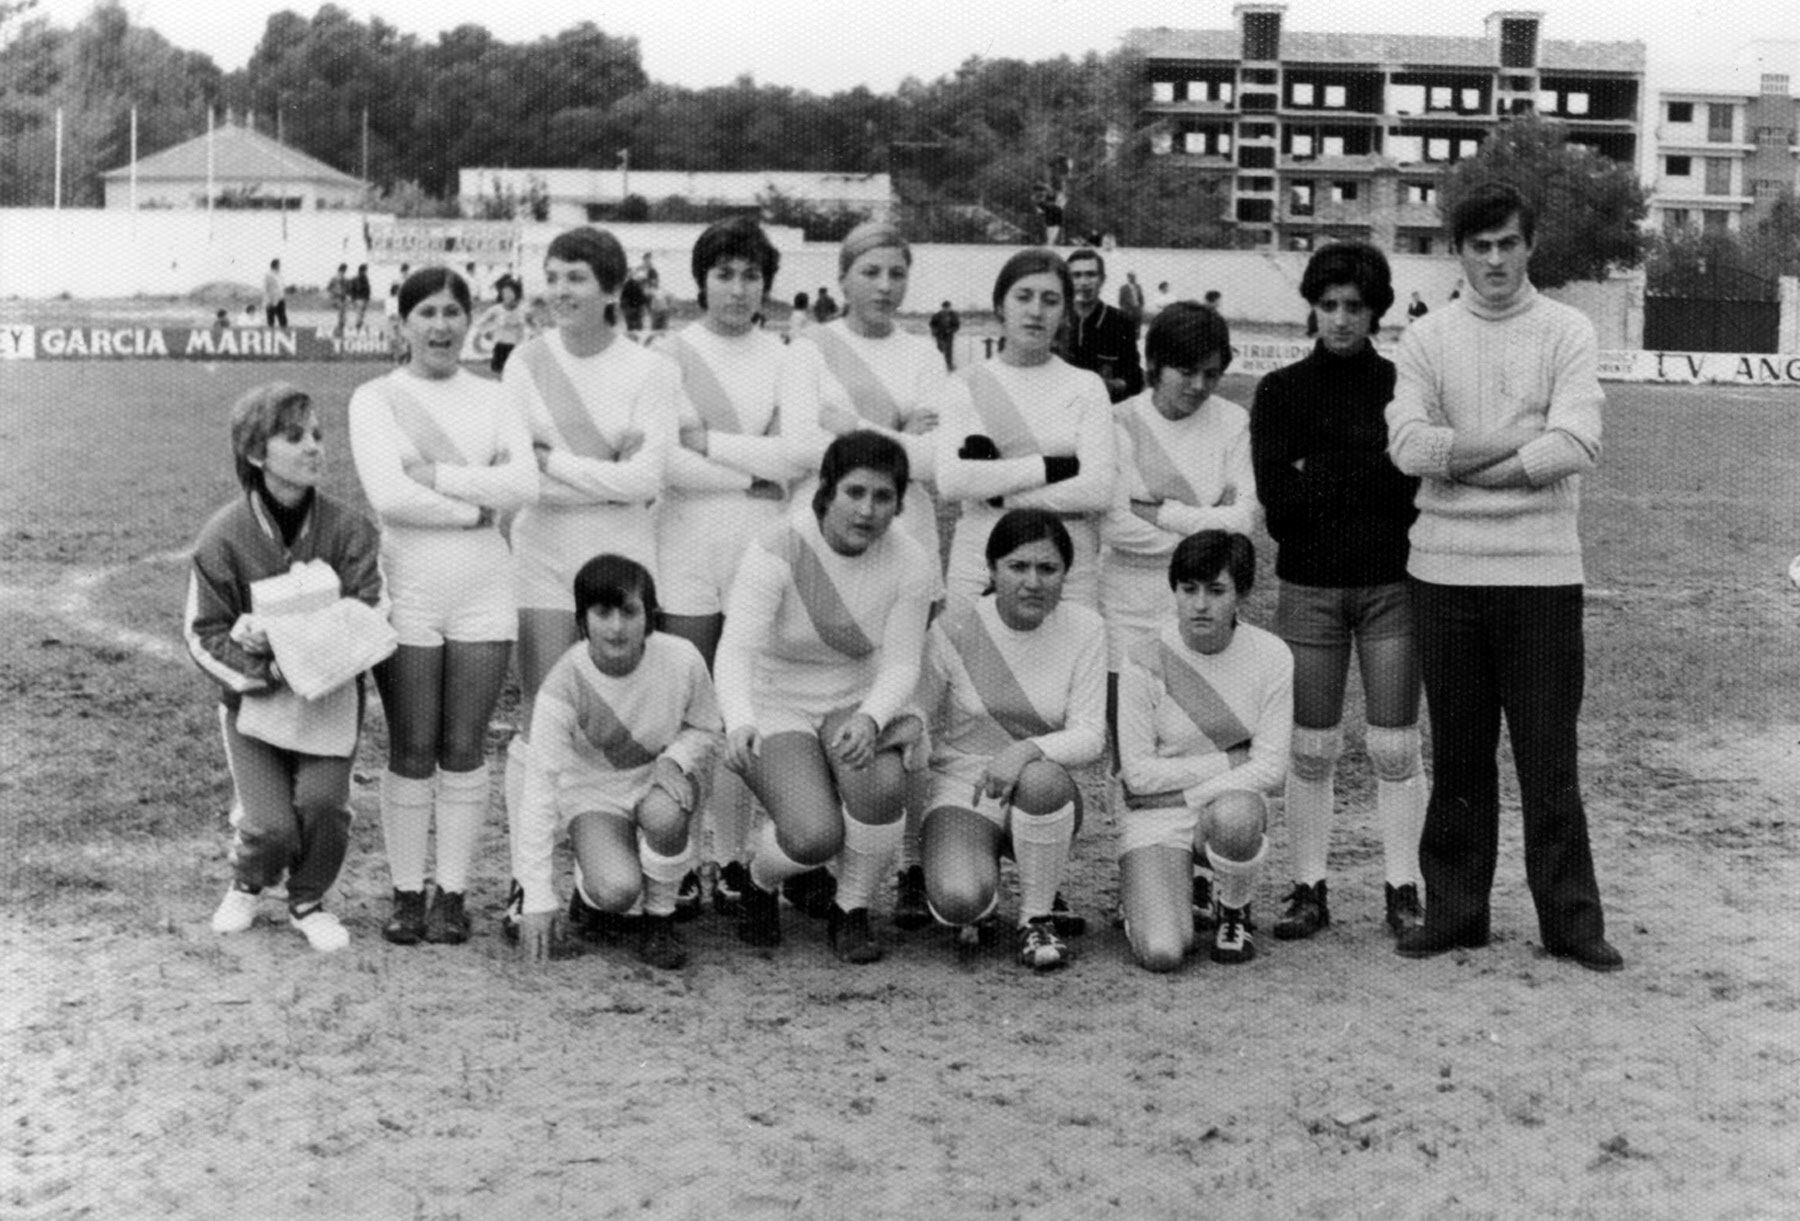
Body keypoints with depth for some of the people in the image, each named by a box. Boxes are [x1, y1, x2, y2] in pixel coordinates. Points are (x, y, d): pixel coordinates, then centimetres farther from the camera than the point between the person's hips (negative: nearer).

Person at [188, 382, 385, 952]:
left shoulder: (349, 530, -10)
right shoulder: (223, 536, -11)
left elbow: (372, 615, -12)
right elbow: (204, 634, -7)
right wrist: (263, 669, -24)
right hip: (251, 695, -1)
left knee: (322, 800, -22)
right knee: (272, 827, -14)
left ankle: (308, 901, 10)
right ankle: (247, 885, 24)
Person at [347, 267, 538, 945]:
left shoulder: (490, 399, 10)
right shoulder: (375, 399, 2)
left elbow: (525, 484, -6)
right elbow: (388, 496, -11)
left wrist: (436, 474, -11)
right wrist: (475, 507, -8)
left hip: (484, 592, 2)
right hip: (406, 590, -2)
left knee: (464, 748, 3)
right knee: (411, 750, 1)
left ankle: (453, 895, 11)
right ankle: (406, 895, 11)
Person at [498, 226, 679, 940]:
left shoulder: (652, 371, -1)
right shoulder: (526, 363, 3)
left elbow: (646, 477, -11)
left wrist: (555, 462, -9)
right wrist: (612, 476, -10)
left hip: (623, 563, 0)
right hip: (544, 565, 0)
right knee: (540, 722, -1)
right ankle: (528, 879, 4)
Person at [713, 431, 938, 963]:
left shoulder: (912, 564, -10)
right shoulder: (775, 553, -20)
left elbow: (900, 666, -10)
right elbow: (735, 649, -31)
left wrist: (869, 719, -32)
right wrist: (739, 722, -51)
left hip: (861, 704, 3)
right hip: (778, 709, -2)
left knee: (878, 783, -33)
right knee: (814, 836, -27)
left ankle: (852, 912, -5)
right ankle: (759, 885, 11)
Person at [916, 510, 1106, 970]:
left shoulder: (1084, 630, -5)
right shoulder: (954, 629, -8)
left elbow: (1090, 736, -12)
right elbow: (919, 720, 2)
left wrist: (1027, 750, -29)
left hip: (1044, 797, 1)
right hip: (962, 791, -1)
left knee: (1041, 778, -37)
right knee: (959, 900, -31)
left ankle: (1036, 918, -12)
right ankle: (979, 898, 10)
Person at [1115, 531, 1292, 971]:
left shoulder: (1271, 656, -6)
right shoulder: (1144, 664, -11)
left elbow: (1271, 770, -7)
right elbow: (1139, 774, -10)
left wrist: (1190, 795, -15)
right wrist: (1232, 760, -11)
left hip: (1234, 805, 1)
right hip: (1154, 818, -1)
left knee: (1232, 817, -38)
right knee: (1161, 954, -22)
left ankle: (1233, 911, -3)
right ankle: (1149, 900, 17)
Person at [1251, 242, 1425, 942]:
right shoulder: (1282, 391, 5)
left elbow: (1417, 480, -5)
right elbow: (1275, 495, -6)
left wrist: (1320, 484, -10)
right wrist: (1371, 484, -9)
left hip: (1391, 585, 0)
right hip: (1310, 587, 0)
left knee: (1395, 749, 1)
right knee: (1311, 749, 3)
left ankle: (1403, 892, 9)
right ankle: (1309, 891, 12)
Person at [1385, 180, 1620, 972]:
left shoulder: (1567, 334, 2)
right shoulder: (1426, 339, 6)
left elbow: (1576, 445, -12)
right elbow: (1408, 445, -8)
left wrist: (1462, 462, -11)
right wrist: (1520, 439, -11)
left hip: (1542, 572, -2)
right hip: (1446, 572, 2)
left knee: (1549, 757, 2)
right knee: (1457, 756, 9)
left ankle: (1571, 920, 10)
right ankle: (1454, 911, 18)